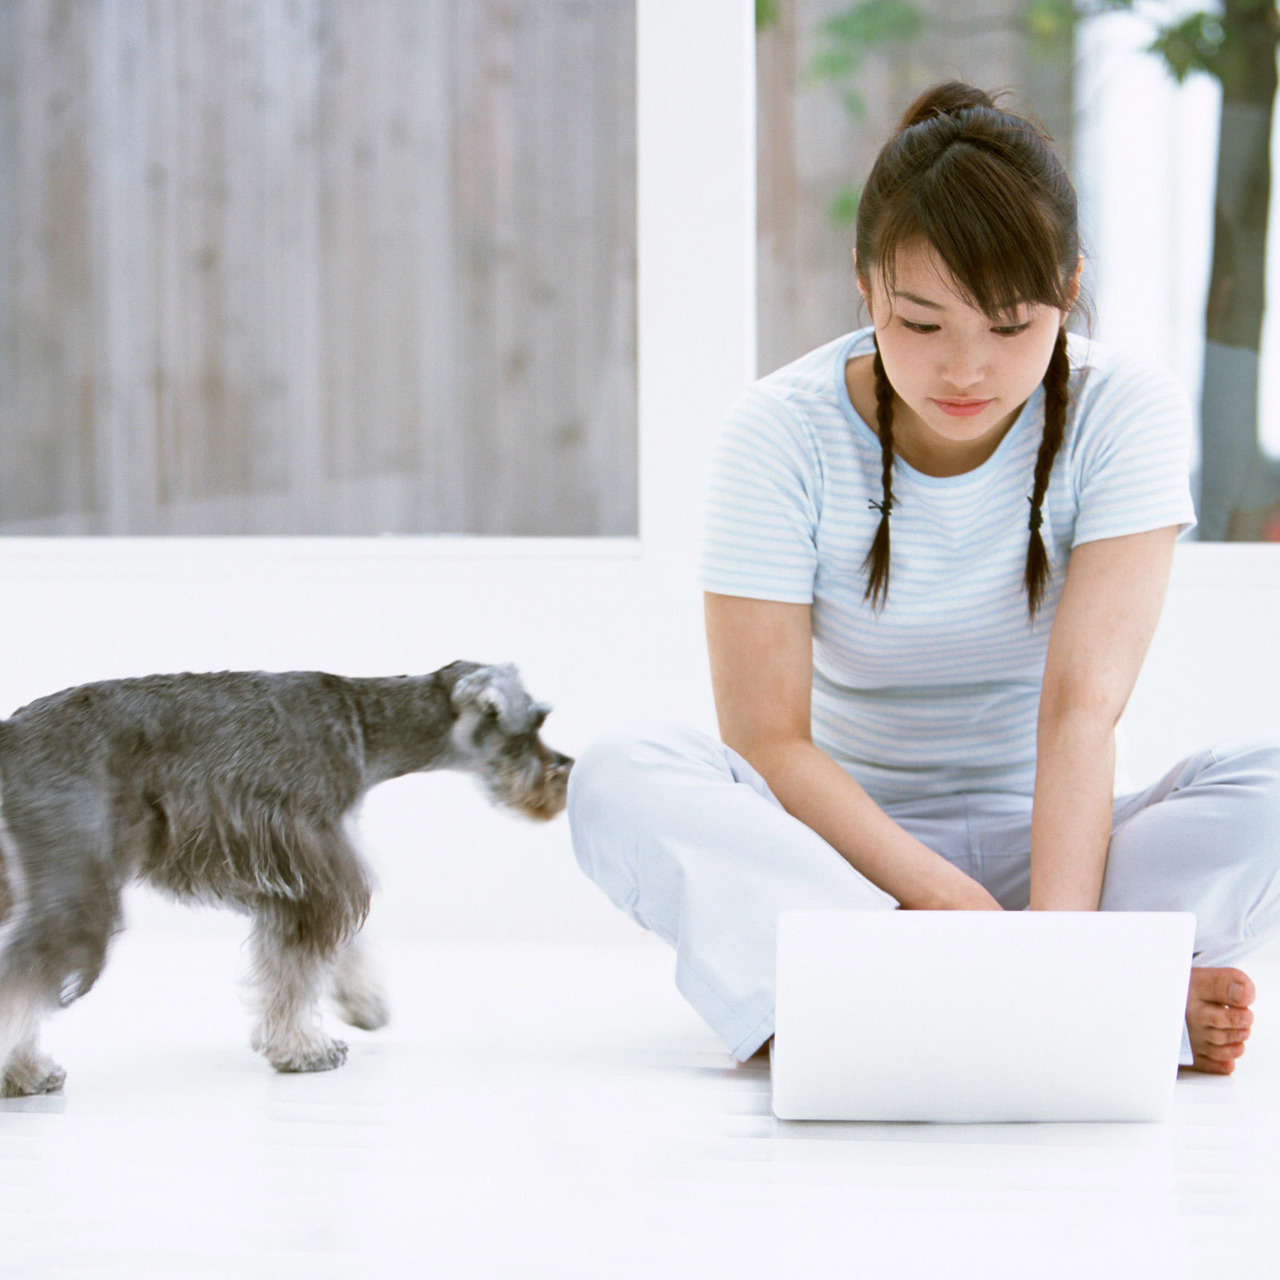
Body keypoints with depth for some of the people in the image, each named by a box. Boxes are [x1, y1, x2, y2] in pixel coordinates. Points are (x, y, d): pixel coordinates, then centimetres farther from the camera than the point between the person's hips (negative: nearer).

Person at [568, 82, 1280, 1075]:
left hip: (1042, 838, 0)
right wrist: (939, 895, -30)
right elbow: (766, 738, -15)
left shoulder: (1125, 413, -10)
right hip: (849, 837, 0)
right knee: (620, 782, -30)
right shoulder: (784, 434, -10)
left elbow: (1084, 705, -20)